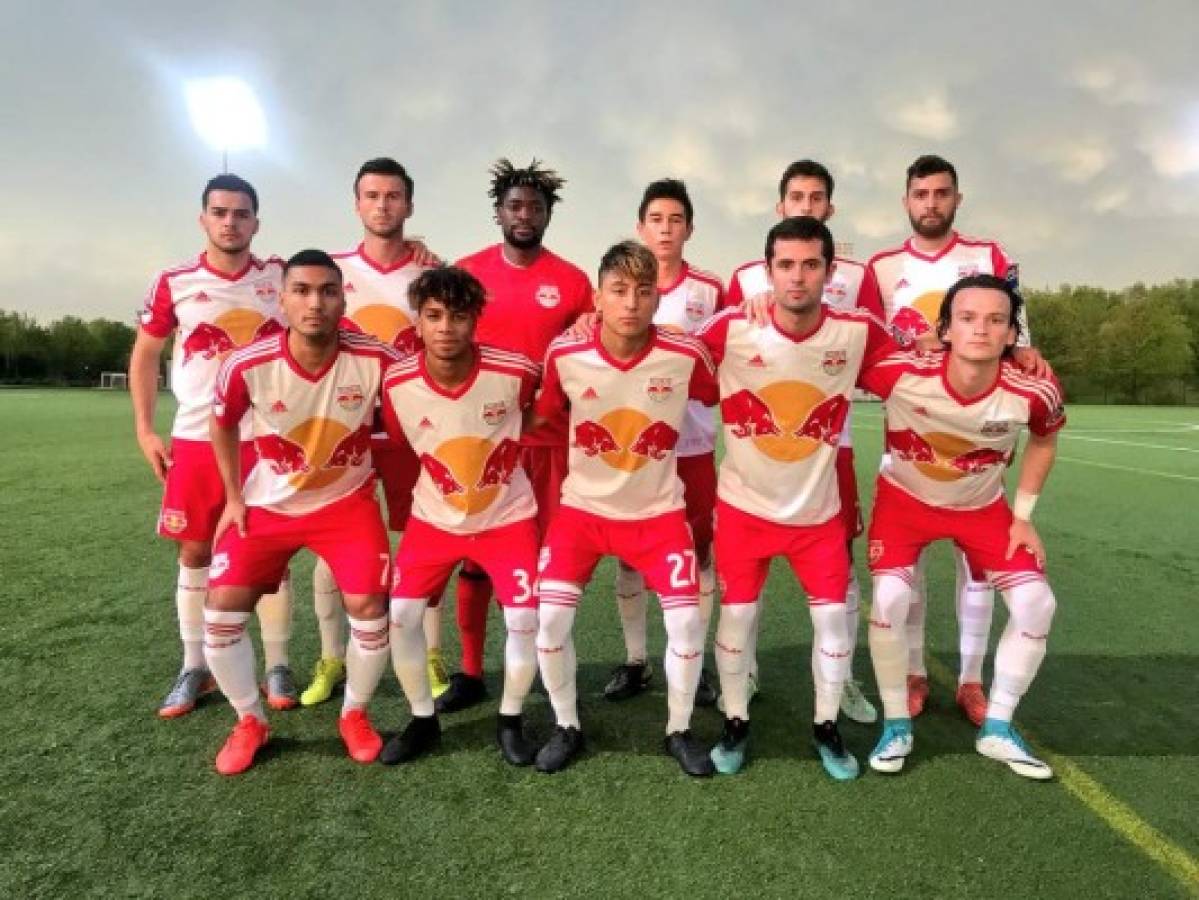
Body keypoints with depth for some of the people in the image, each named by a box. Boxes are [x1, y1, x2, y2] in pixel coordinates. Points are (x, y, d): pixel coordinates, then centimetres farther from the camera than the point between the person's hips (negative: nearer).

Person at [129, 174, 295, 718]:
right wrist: (144, 430, 4)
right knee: (194, 553, 8)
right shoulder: (173, 284, 0)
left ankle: (277, 666, 17)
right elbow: (144, 356, 11)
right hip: (196, 440, 1)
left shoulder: (282, 277, 0)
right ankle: (194, 668, 23)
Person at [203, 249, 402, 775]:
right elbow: (221, 425, 2)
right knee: (220, 615, -3)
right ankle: (250, 721, 23)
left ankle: (354, 714, 18)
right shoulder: (246, 366, -21)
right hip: (268, 504, 1)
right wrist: (234, 497, 3)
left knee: (370, 609, -10)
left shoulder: (375, 360, -24)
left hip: (348, 502, -1)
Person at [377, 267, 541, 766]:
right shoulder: (397, 384, -18)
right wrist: (421, 493, 5)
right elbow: (400, 446, 2)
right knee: (400, 616, -2)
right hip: (433, 519, 2)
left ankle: (510, 721, 20)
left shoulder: (514, 372, -23)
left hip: (508, 518, -1)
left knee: (525, 619, -7)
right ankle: (423, 719, 22)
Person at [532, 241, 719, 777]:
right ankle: (567, 727, 19)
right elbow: (542, 418, 5)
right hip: (583, 508, 1)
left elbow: (720, 400, 4)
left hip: (658, 511, 0)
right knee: (550, 617, -7)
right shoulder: (564, 357, -14)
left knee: (687, 621, -7)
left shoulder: (686, 357, -17)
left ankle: (679, 730, 20)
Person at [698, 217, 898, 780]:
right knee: (737, 614, 7)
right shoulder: (731, 329, -16)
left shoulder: (858, 332, -12)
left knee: (834, 616, 6)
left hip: (819, 509, 1)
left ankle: (826, 728, 30)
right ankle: (736, 724, 30)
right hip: (743, 505, -1)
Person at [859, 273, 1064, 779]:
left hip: (983, 506, 3)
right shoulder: (901, 373, -33)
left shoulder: (1034, 392, -25)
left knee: (1036, 604, -6)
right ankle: (896, 726, 7)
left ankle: (997, 729, 15)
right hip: (905, 497, -2)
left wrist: (1023, 515, -2)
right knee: (888, 600, -17)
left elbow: (1043, 441, -1)